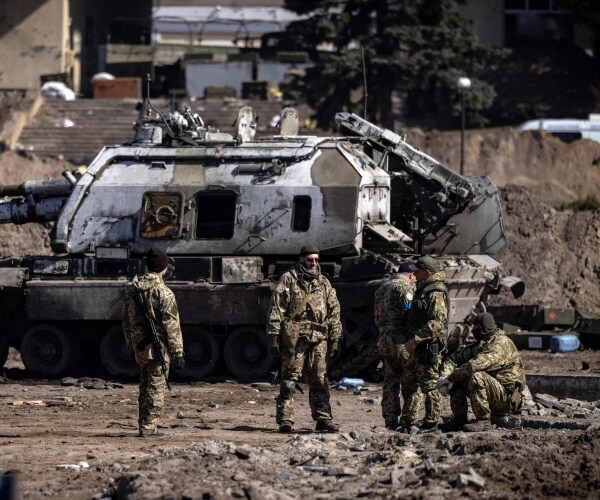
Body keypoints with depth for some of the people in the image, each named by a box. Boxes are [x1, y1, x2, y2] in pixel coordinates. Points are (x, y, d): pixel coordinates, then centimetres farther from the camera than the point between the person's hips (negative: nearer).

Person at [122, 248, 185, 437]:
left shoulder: (132, 289, 6)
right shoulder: (163, 293, -15)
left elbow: (126, 320, 14)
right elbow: (172, 325, -14)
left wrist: (131, 344, 24)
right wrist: (178, 352, -11)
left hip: (139, 346, 7)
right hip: (158, 347, -6)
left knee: (145, 386, 17)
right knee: (156, 387, -1)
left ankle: (144, 424, 21)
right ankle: (148, 427, -2)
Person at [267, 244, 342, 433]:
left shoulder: (324, 283, 15)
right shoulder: (289, 279, 2)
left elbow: (334, 312, 18)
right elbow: (276, 309, -2)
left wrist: (336, 339, 12)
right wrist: (274, 336, -9)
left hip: (318, 339, 4)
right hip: (294, 337, -4)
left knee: (319, 380, 5)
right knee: (289, 378, -4)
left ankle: (323, 418, 9)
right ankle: (285, 419, -3)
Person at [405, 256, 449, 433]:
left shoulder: (436, 293, -15)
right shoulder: (423, 290, 18)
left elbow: (437, 323, -23)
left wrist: (416, 339, -24)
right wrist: (415, 340, 19)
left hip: (430, 345, -11)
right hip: (422, 346, 11)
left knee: (429, 385, -8)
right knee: (424, 384, 13)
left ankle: (431, 423, -6)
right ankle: (429, 421, 17)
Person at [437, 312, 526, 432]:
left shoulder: (501, 344, -19)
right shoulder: (479, 344, 12)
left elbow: (476, 365, -30)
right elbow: (454, 358, 11)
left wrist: (451, 377, -22)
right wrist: (445, 376, -8)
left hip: (506, 397, -9)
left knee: (477, 377, -31)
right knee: (457, 381, 2)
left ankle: (483, 421, -25)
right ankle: (459, 419, -2)